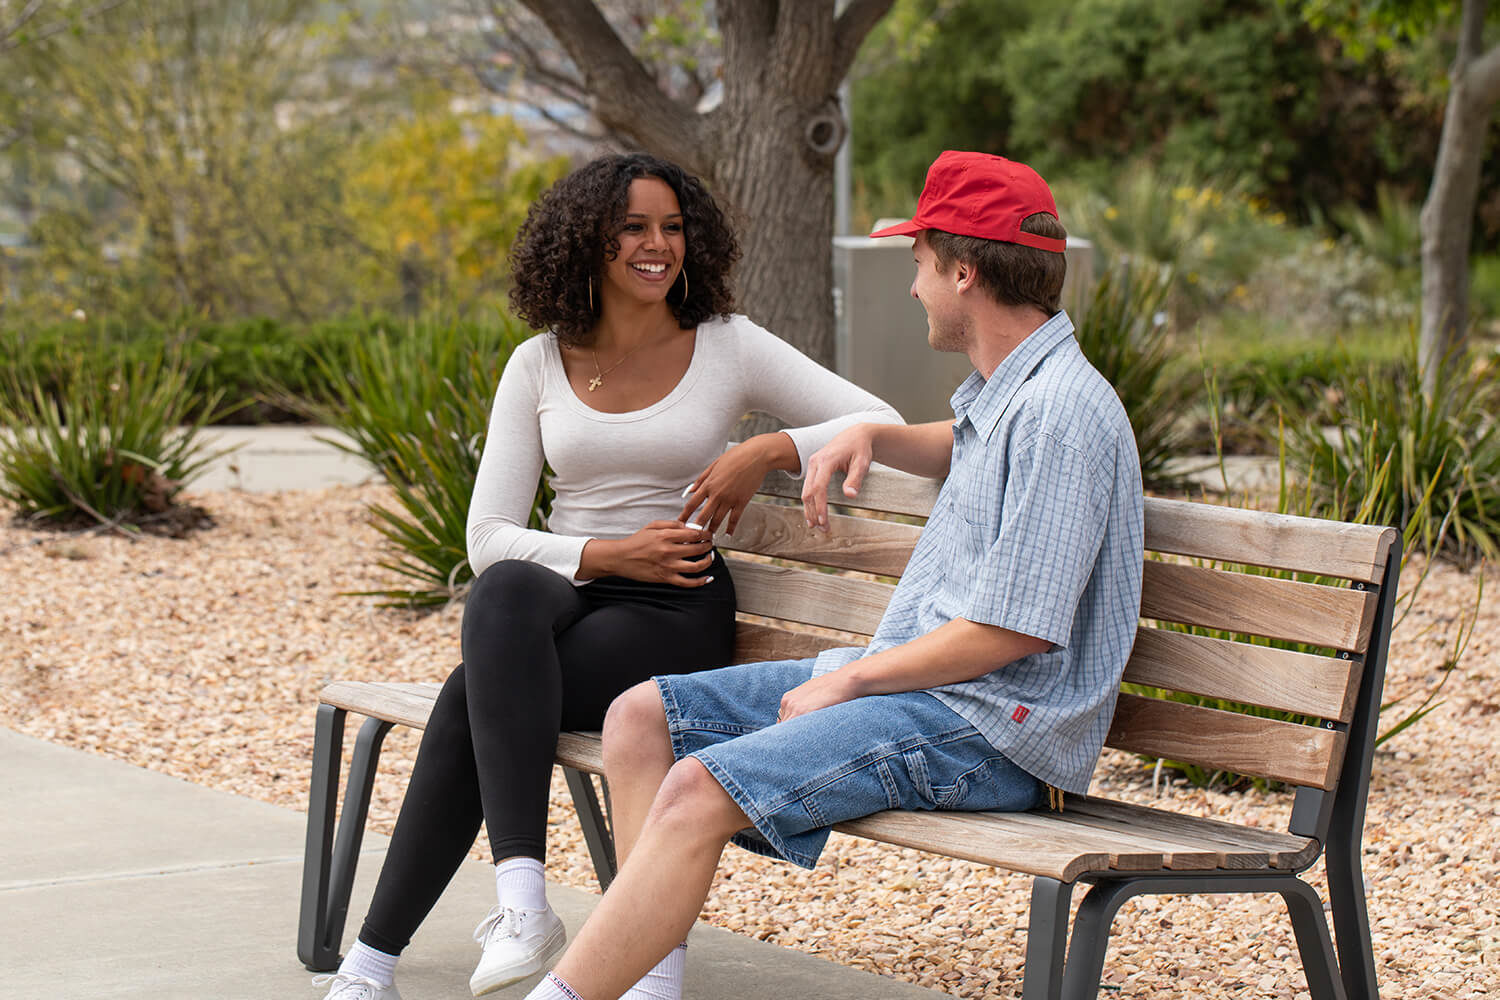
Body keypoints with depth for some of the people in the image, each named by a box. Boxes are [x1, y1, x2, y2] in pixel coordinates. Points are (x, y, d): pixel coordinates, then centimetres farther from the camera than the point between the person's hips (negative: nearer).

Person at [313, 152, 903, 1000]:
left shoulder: (730, 347, 4)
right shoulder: (539, 365, 9)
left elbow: (883, 425, 0)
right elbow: (489, 536, 3)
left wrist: (770, 451, -15)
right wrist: (610, 555, -13)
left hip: (675, 613, -2)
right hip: (560, 594, 3)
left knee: (475, 698, -29)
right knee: (506, 588, -36)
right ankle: (522, 897, -41)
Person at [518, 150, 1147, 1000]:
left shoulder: (1061, 411, -18)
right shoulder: (1005, 387, 13)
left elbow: (1013, 629, -22)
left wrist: (847, 681, -13)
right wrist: (872, 439, 20)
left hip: (988, 730, -11)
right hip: (911, 678, 11)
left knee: (703, 788, -26)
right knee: (643, 717, 2)